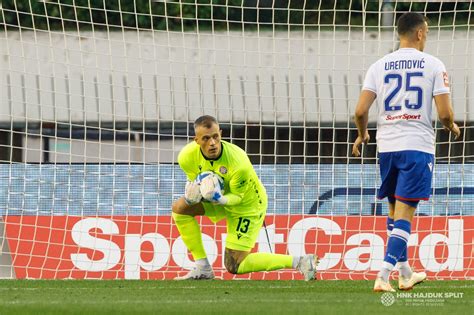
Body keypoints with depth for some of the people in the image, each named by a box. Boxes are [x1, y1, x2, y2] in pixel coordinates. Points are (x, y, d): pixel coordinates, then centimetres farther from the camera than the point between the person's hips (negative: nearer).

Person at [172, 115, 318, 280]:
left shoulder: (239, 164, -38)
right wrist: (191, 193, -26)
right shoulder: (187, 156, -23)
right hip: (221, 197, 6)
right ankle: (202, 268, -2)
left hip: (248, 203, -6)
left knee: (234, 266, -8)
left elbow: (237, 197, -22)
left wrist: (220, 199, -45)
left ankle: (298, 261, -1)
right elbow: (193, 179, -2)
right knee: (180, 207, -11)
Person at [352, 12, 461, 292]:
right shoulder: (433, 65, -3)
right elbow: (445, 113, -8)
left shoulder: (380, 66, 5)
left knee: (395, 209, 19)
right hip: (418, 145, -4)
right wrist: (453, 128, 15)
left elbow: (361, 111, -2)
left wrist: (362, 135, 18)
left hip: (386, 145, 4)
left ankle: (405, 273, 30)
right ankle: (384, 275, -19)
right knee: (404, 213, -6)